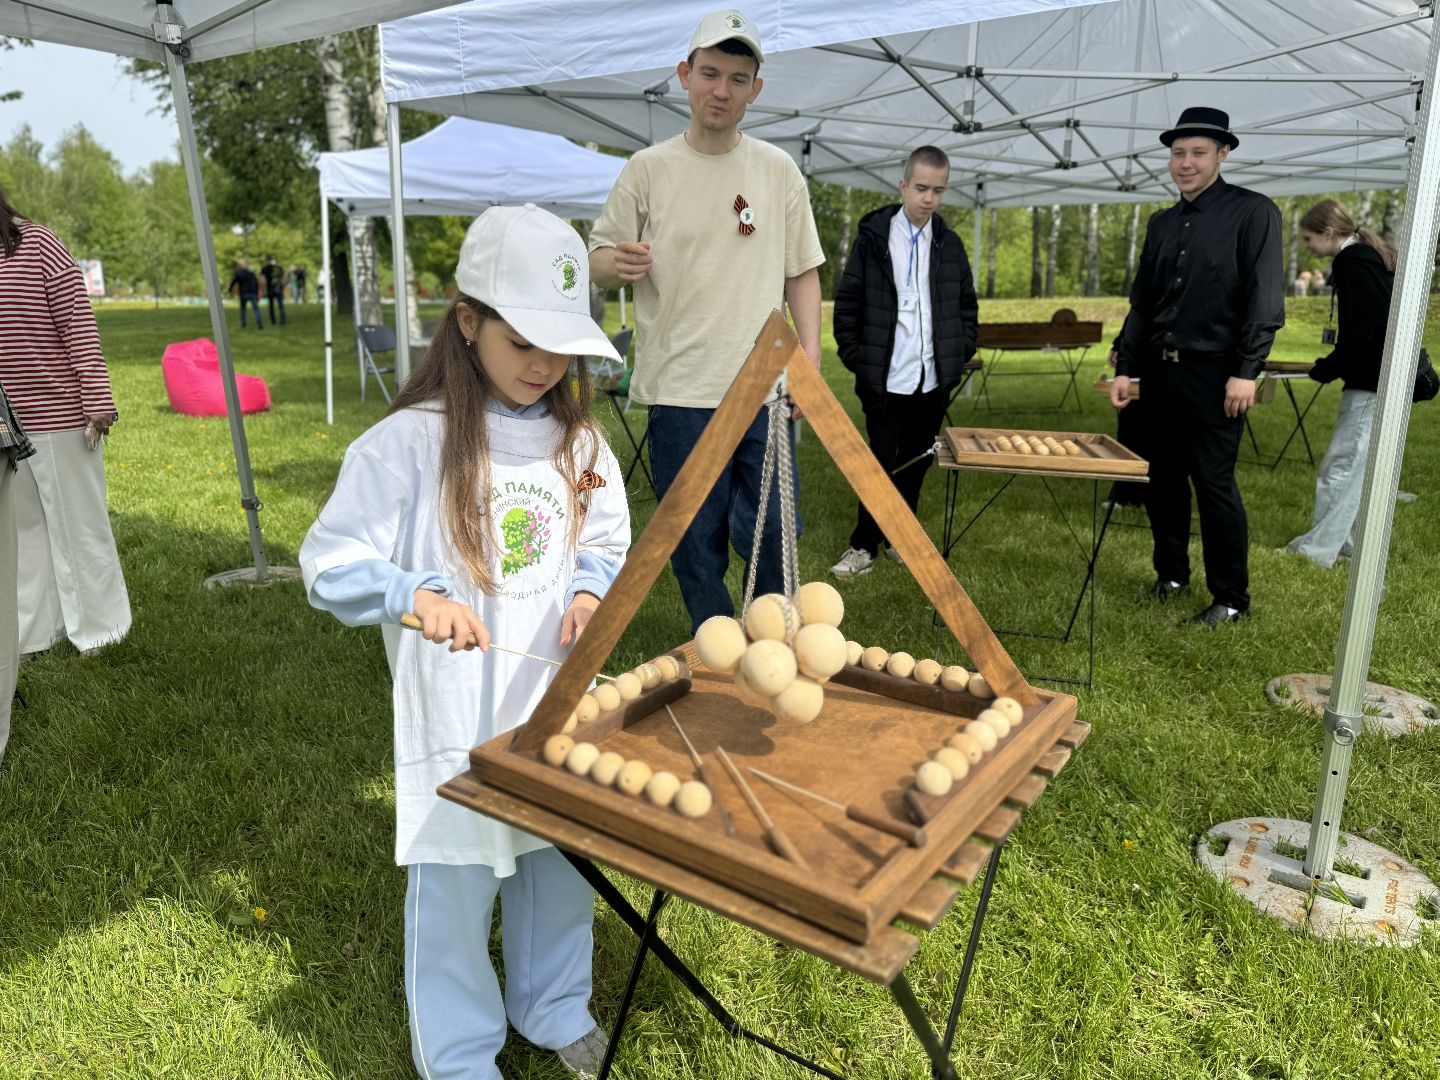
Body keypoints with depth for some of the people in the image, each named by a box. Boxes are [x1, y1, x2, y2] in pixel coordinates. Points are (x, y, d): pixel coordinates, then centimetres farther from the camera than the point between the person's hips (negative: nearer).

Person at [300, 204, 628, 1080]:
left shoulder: (577, 440, 1)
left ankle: (555, 1008, 46)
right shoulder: (408, 442, -14)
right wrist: (417, 595, -27)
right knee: (455, 882, 9)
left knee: (561, 862, 20)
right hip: (456, 715, -4)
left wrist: (589, 591, -7)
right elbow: (330, 564, -11)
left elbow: (607, 545, 13)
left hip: (558, 702, 5)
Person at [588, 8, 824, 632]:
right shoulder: (648, 170, 3)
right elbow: (597, 260, 6)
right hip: (679, 390, -1)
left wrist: (810, 363, 2)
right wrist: (619, 264, -19)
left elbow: (803, 274, 11)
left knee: (770, 531, 4)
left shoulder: (778, 171, 8)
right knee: (695, 540, 6)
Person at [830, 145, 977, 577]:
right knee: (882, 463, 1)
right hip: (885, 379, -3)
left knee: (915, 463, 10)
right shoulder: (873, 236, -2)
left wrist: (959, 356, 7)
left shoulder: (950, 244, 8)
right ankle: (864, 545, 12)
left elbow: (968, 306, 16)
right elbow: (847, 303, -1)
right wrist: (856, 360, -5)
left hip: (934, 379, 4)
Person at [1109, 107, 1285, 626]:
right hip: (1161, 369, 6)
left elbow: (1265, 299, -11)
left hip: (1214, 373, -6)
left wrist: (1246, 371, -18)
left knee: (1213, 482, -4)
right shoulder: (1161, 223, 12)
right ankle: (1171, 573, 27)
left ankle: (1231, 599, 8)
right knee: (1164, 478, 11)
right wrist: (1124, 368, 9)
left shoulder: (1252, 212, -5)